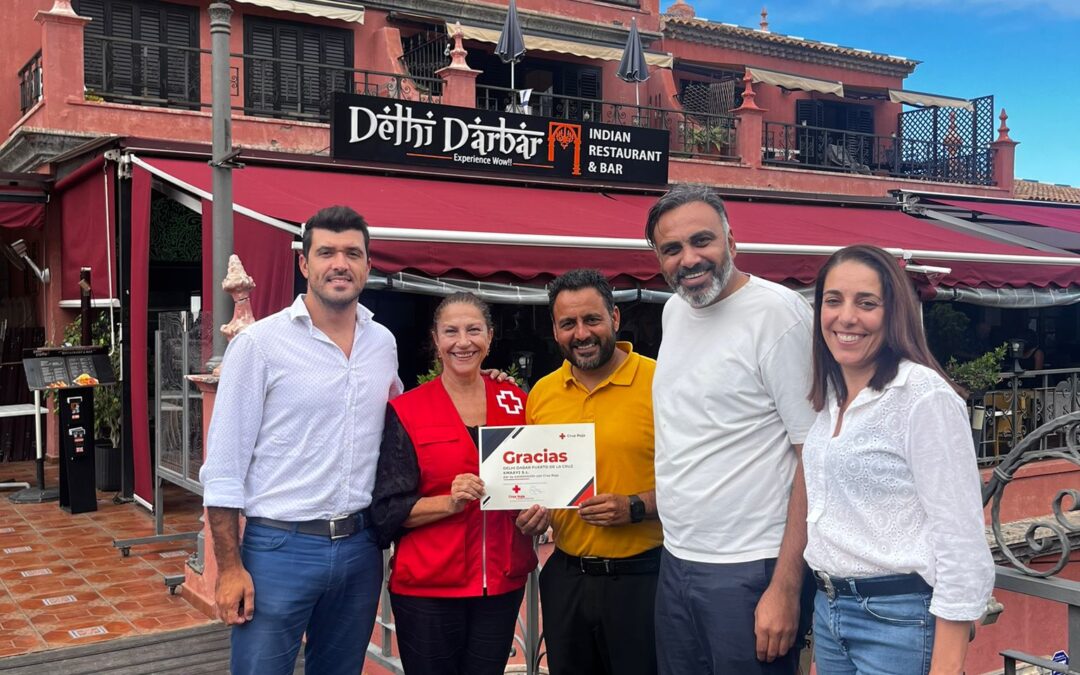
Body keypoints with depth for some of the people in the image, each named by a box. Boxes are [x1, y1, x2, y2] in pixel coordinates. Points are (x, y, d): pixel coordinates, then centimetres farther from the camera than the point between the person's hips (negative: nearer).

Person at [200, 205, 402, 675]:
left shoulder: (383, 343, 6)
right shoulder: (260, 343, -9)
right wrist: (230, 568, -12)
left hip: (360, 546, 5)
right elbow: (223, 464, -9)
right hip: (280, 548, -5)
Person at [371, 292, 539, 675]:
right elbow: (387, 511, -6)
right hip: (427, 588, -3)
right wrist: (450, 502, -20)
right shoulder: (405, 411, -5)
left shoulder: (517, 403, 5)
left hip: (503, 583, 3)